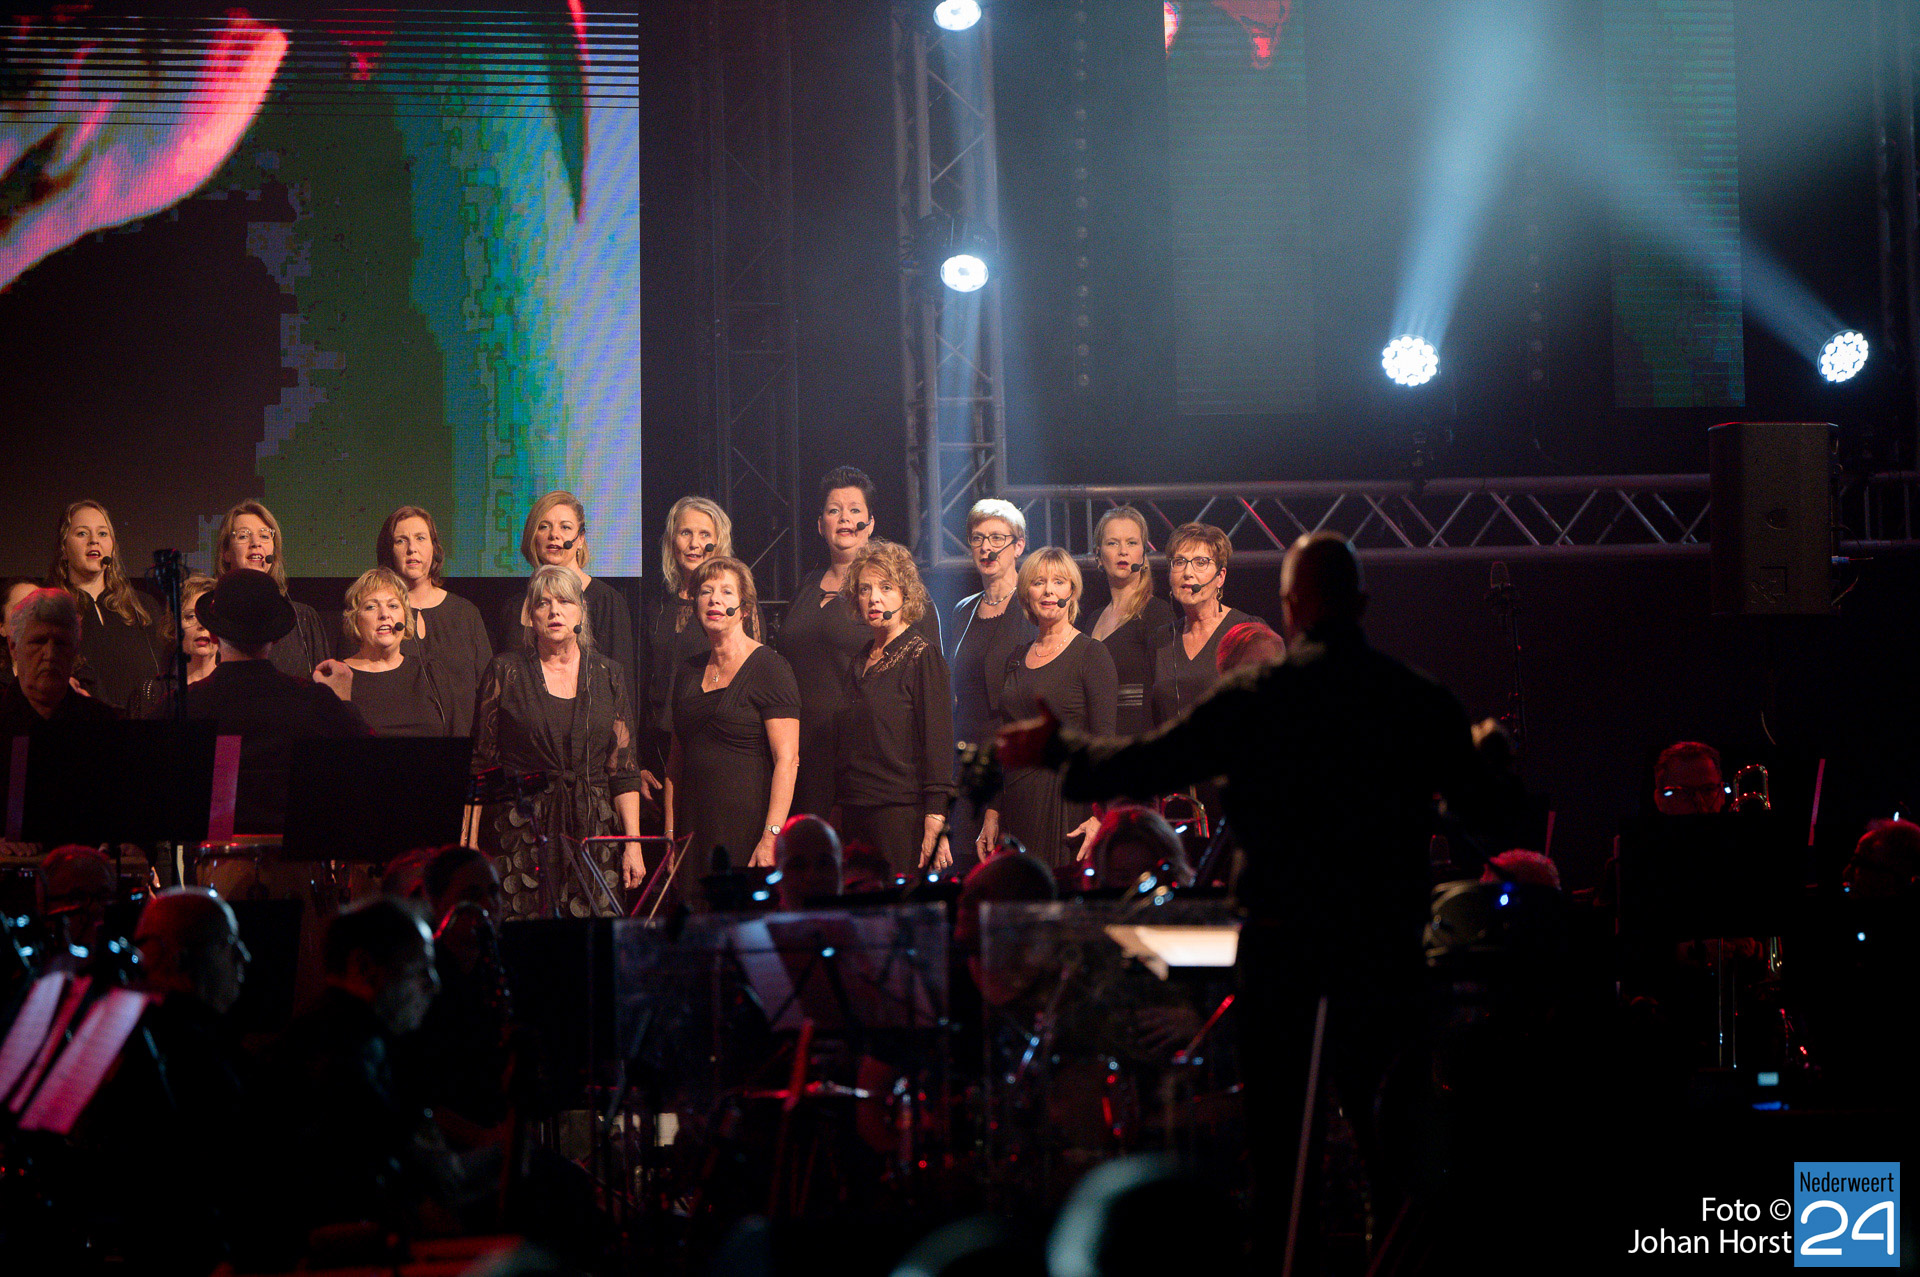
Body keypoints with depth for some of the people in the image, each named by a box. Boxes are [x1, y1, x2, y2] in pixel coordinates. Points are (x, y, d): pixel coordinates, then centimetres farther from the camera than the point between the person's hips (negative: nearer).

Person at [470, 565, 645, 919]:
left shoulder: (606, 675, 9)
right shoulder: (506, 671, 3)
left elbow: (623, 770, 9)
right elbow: (480, 765, 4)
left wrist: (633, 844, 2)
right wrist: (468, 842, -2)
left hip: (593, 832, 2)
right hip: (522, 833, -2)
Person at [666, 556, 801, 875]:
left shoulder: (769, 667, -5)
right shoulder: (688, 672, 15)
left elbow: (787, 760, -12)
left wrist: (771, 837, -20)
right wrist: (670, 834, 12)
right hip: (695, 831, 6)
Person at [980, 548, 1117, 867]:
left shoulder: (1091, 655, -3)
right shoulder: (1017, 658, 16)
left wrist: (1100, 817, -19)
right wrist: (992, 814, 12)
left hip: (1070, 803, -6)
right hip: (1018, 806, 6)